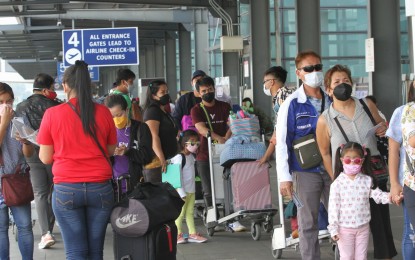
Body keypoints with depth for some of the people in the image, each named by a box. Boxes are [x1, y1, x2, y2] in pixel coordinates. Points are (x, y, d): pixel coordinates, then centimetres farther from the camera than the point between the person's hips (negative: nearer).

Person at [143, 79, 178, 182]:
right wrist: (161, 158, -25)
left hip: (167, 159, 9)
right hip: (156, 161, -9)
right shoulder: (152, 111, -9)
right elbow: (153, 137, -19)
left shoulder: (164, 112, 21)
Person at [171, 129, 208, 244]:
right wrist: (182, 193, -20)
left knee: (190, 212, 10)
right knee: (180, 212, -3)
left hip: (191, 190, 8)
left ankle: (192, 233, 13)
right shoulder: (179, 157, -14)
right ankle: (177, 234, 4)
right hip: (182, 191, -8)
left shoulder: (191, 156, 11)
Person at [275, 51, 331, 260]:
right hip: (305, 172, -3)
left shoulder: (332, 101, 6)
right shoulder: (292, 104, -6)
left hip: (333, 169, 3)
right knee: (308, 223, 4)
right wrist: (285, 177, -10)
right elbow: (282, 142, -6)